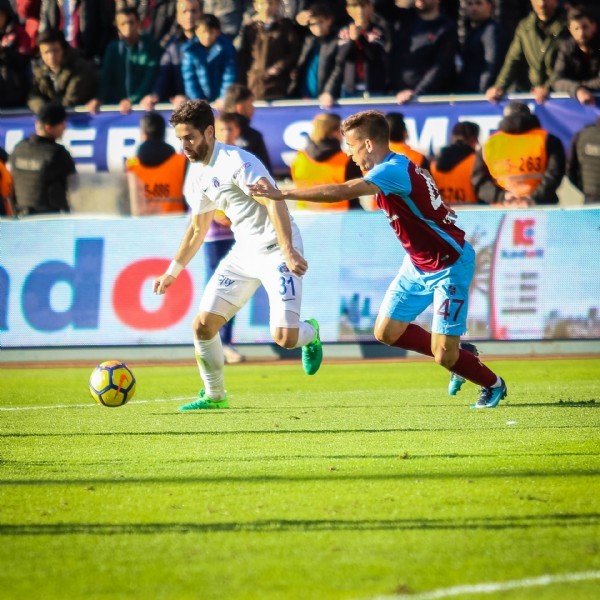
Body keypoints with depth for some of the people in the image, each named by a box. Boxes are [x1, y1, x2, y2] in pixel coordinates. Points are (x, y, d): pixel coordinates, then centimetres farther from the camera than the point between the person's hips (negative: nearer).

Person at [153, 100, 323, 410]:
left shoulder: (235, 162, -18)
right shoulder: (196, 175, 9)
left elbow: (274, 202, -27)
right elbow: (198, 228, 22)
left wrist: (288, 252, -35)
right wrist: (172, 272, 23)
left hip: (276, 251, -8)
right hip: (244, 253, 8)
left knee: (284, 337, -17)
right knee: (203, 325, -2)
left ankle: (309, 333, 20)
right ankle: (214, 396, 16)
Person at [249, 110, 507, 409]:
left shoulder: (393, 171, -28)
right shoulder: (395, 168, 2)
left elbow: (339, 192, -37)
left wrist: (283, 193, -35)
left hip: (449, 268, -10)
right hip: (417, 265, 10)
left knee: (444, 356, -8)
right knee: (387, 332, 6)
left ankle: (493, 385, 21)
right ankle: (459, 356, 24)